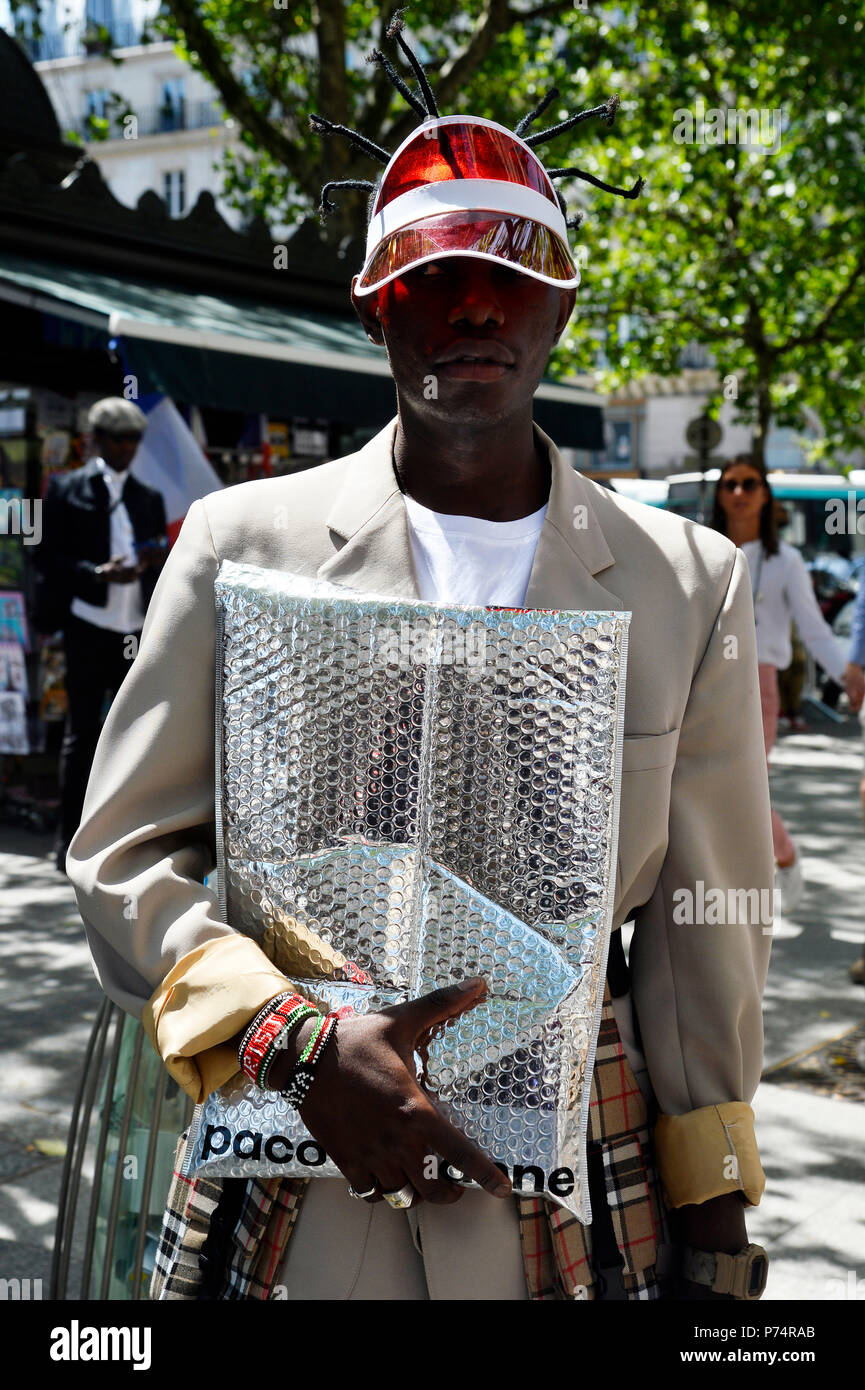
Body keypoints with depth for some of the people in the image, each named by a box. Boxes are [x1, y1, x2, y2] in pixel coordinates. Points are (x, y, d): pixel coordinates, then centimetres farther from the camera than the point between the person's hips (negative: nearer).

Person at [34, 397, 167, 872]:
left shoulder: (149, 498, 17)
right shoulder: (66, 489, 5)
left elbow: (160, 566, 16)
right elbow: (48, 559, -3)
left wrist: (155, 563, -8)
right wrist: (98, 573, -18)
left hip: (137, 631, 4)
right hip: (88, 628, -4)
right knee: (81, 732, 0)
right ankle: (69, 840, 6)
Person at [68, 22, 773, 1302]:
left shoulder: (692, 584, -1)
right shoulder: (243, 542, -3)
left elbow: (705, 937, 2)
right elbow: (123, 859, -2)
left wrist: (714, 1229, 4)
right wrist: (296, 1045, -16)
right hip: (284, 1193, 0)